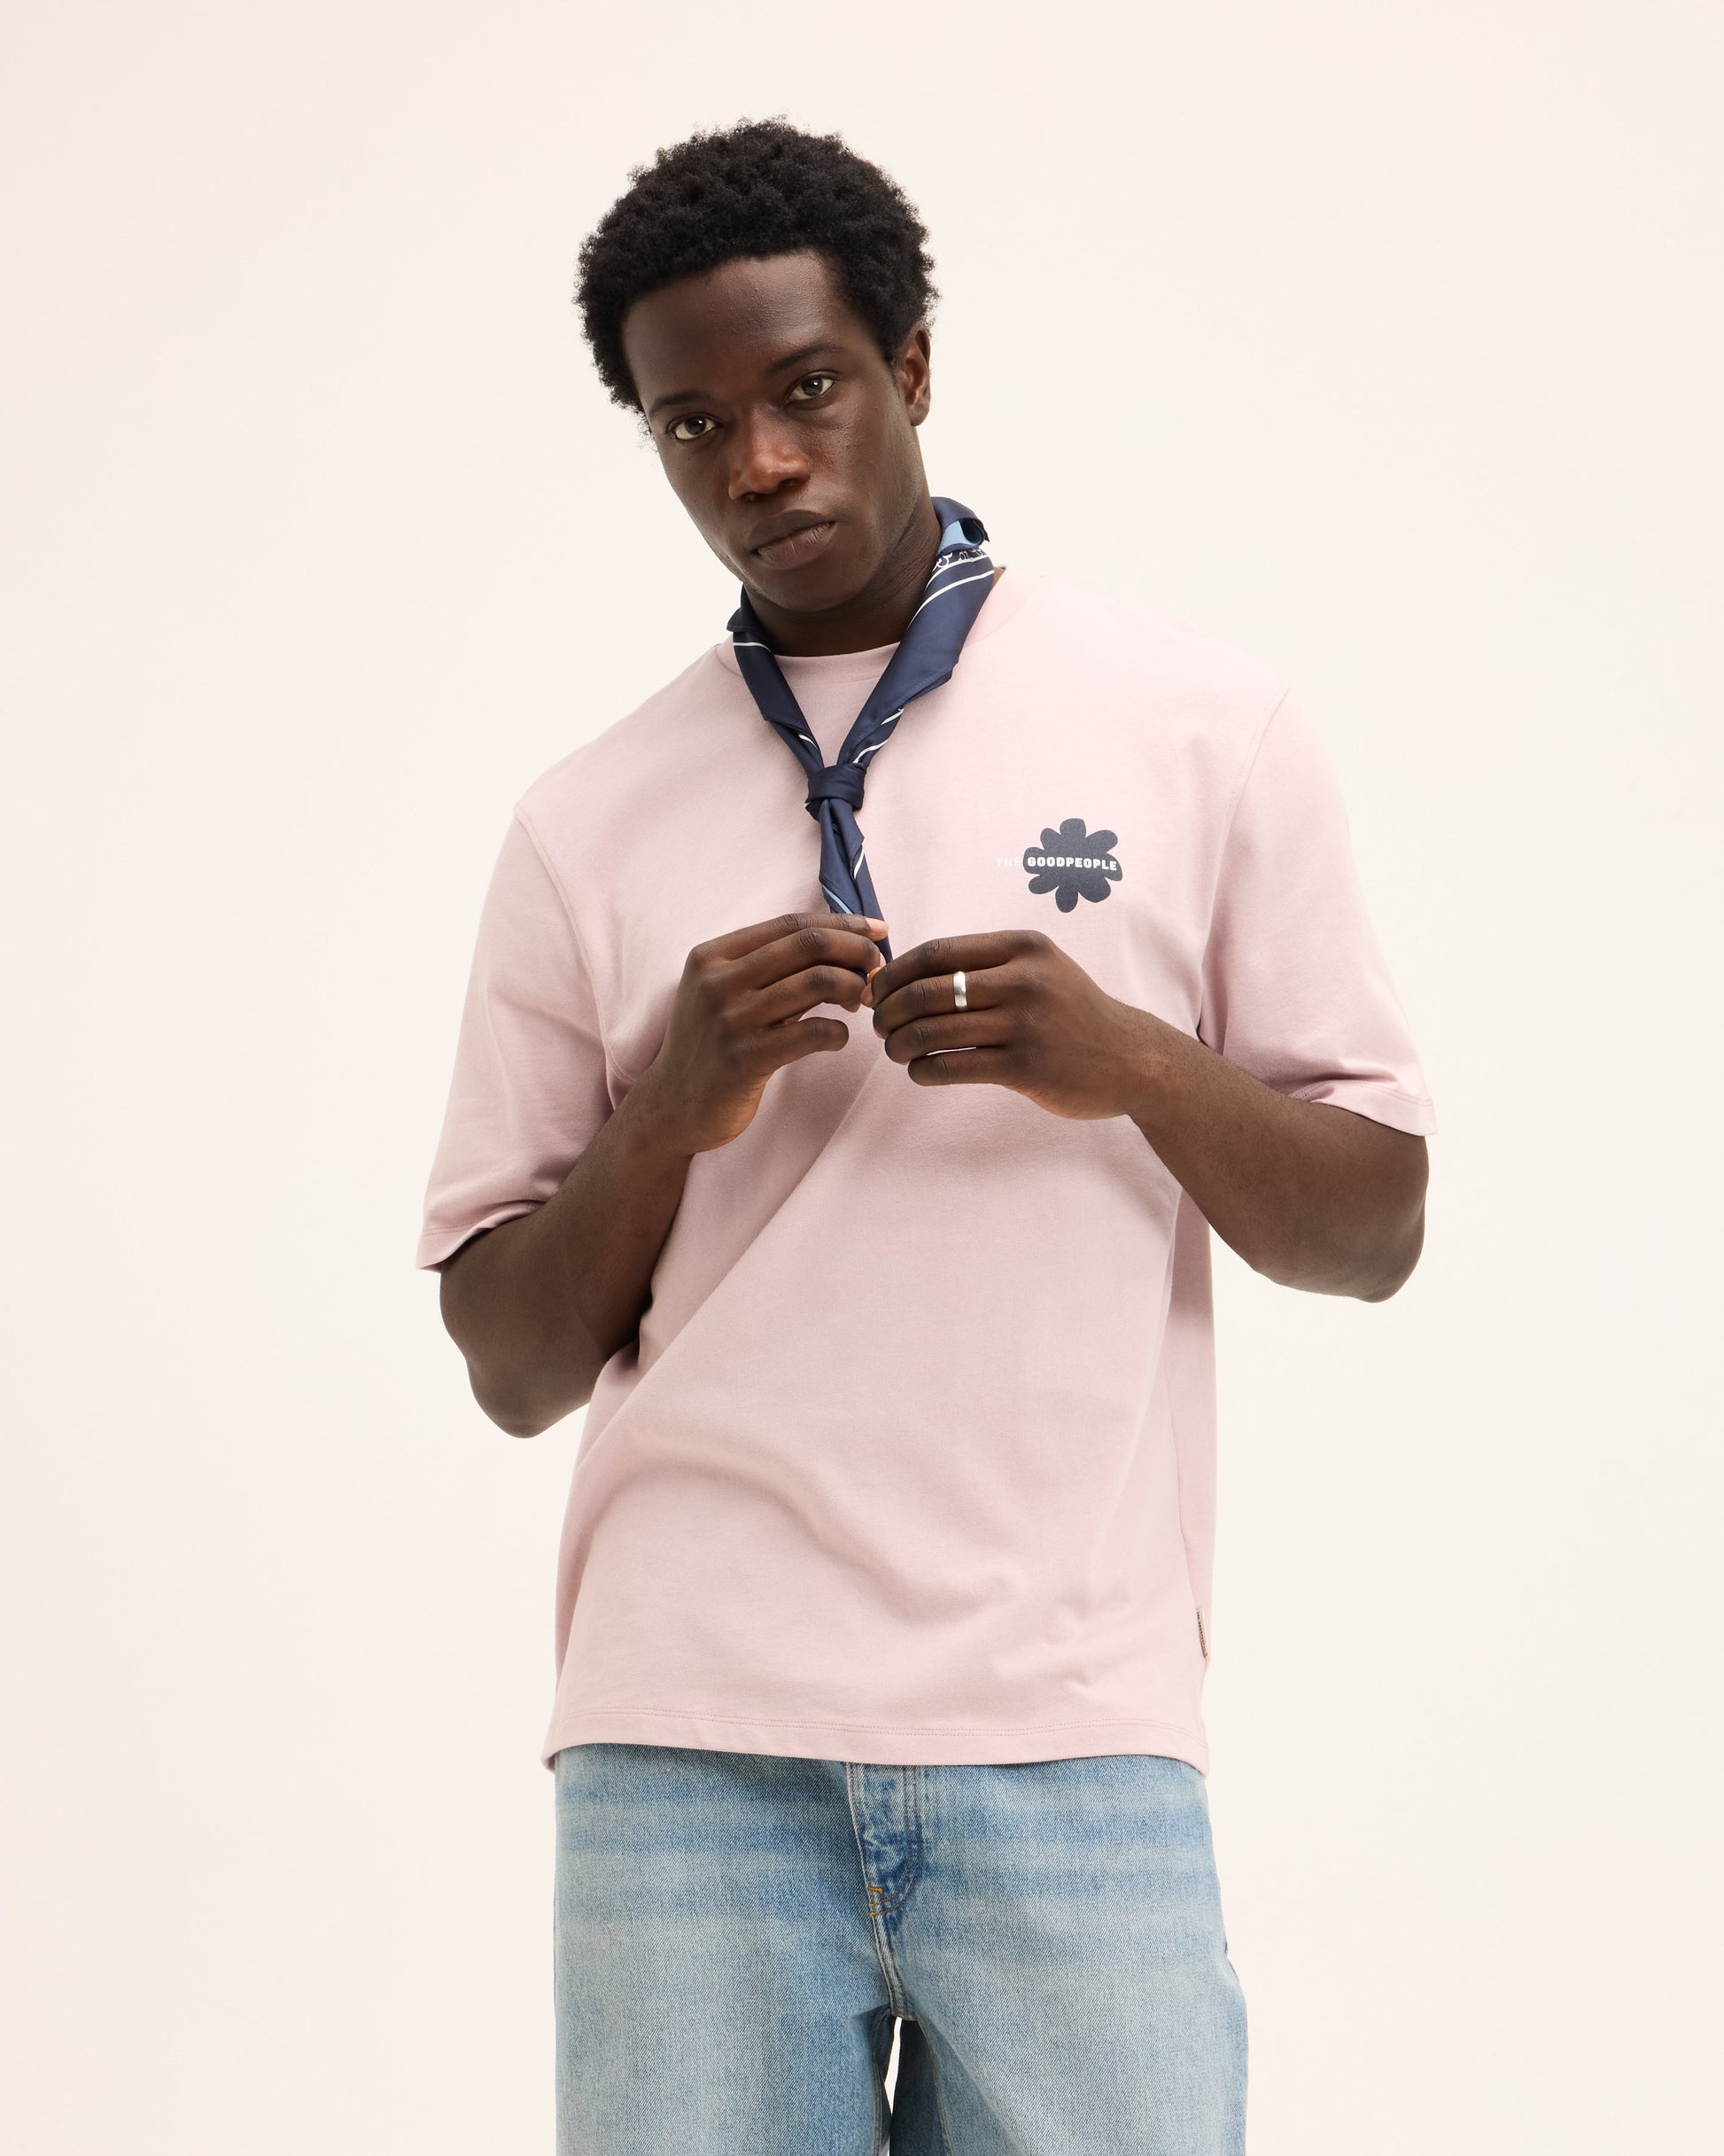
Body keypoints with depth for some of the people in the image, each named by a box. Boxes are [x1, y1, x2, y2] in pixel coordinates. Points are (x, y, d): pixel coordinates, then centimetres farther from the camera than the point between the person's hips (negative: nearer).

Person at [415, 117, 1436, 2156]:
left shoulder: (1205, 729, 7)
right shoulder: (587, 826, 10)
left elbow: (1375, 1228, 7)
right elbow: (513, 1365, 10)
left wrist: (1130, 1068, -11)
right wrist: (669, 1105, -7)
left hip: (1073, 1734, -1)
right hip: (689, 1740, 1)